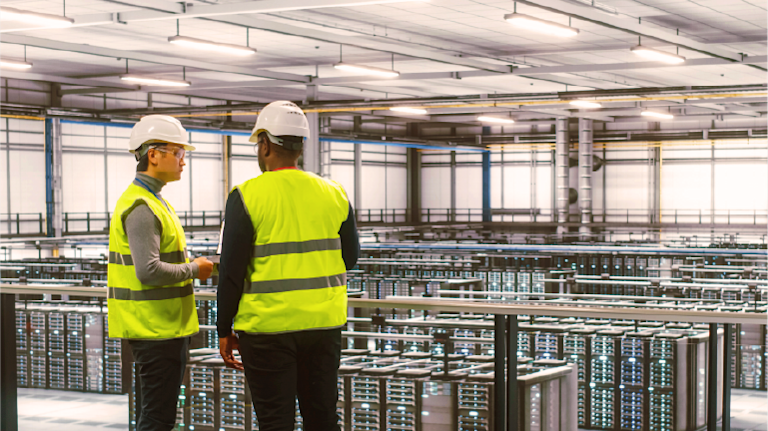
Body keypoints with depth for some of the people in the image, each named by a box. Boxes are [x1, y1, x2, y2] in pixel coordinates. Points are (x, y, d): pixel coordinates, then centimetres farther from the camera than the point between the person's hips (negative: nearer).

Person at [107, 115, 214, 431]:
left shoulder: (154, 202, 17)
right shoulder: (141, 207, -17)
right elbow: (149, 272, -26)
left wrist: (190, 267, 10)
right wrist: (193, 269, -13)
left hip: (164, 326, 11)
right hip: (156, 330, -11)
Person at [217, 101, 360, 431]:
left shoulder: (247, 196, -9)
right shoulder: (333, 193, 4)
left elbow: (231, 271, -10)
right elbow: (350, 258, 12)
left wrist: (224, 330, -2)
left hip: (268, 327, -4)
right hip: (324, 325, 4)